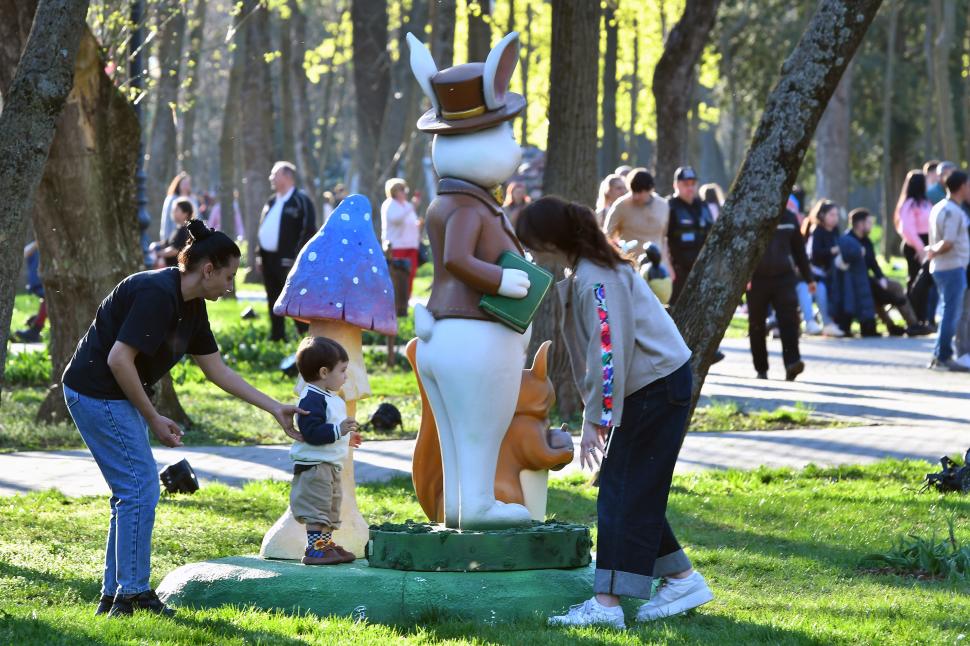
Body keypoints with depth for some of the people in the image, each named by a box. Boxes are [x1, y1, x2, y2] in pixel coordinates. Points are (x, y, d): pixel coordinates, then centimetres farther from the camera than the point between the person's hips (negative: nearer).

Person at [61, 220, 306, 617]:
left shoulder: (191, 305, 9)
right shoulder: (156, 294, -22)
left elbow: (217, 370, 15)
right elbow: (119, 360, -25)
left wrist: (275, 409, 13)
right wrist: (154, 419, -17)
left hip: (117, 398, 10)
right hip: (98, 394, -10)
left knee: (131, 494, 13)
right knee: (140, 490, -8)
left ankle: (114, 597, 18)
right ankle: (133, 595, -3)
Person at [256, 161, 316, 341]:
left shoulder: (301, 201, -7)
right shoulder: (271, 202, 18)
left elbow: (308, 231, -13)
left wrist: (296, 257, -18)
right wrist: (260, 254, 12)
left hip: (287, 260, -8)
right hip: (268, 258, 8)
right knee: (273, 302, 11)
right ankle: (276, 337, 17)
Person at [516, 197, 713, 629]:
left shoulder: (596, 279, -22)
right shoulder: (582, 273, 9)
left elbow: (609, 351, -25)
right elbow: (595, 349, 13)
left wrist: (595, 419, -21)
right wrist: (594, 411, 10)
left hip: (659, 388, -10)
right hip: (644, 389, 10)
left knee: (625, 493, -11)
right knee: (638, 494, 13)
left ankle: (607, 602, -12)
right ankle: (682, 580, 21)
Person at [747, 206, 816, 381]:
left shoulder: (789, 218, 11)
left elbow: (799, 249, 18)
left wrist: (808, 277, 21)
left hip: (784, 277, 2)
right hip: (757, 279, -2)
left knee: (789, 320, -15)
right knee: (757, 325, 5)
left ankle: (792, 363, -22)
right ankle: (761, 369, 15)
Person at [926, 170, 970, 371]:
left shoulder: (939, 208, 14)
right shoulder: (953, 212, -17)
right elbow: (947, 243, -22)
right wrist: (933, 252, -8)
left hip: (940, 268, 10)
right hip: (952, 268, -10)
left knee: (951, 312, 15)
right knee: (951, 313, -5)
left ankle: (940, 356, 17)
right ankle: (943, 357, -4)